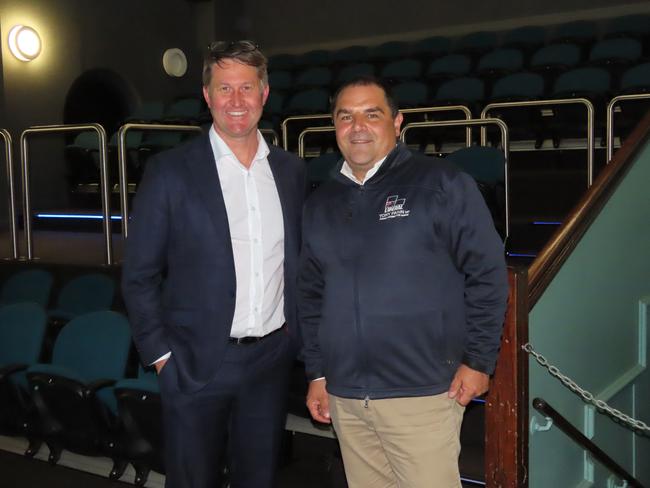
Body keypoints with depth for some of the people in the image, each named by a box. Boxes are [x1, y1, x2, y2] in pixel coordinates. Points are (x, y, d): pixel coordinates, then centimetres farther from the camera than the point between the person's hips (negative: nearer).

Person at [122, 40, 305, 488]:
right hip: (197, 365, -3)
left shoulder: (291, 170, 5)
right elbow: (140, 275, -5)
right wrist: (161, 354, -7)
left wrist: (296, 335, 8)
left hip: (272, 359, 4)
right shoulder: (170, 171, -8)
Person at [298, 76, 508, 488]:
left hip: (421, 393, -5)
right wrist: (316, 372, 13)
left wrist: (478, 360, -8)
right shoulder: (321, 204, 11)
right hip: (344, 397, 5)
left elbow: (487, 273, -6)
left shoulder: (442, 184, -5)